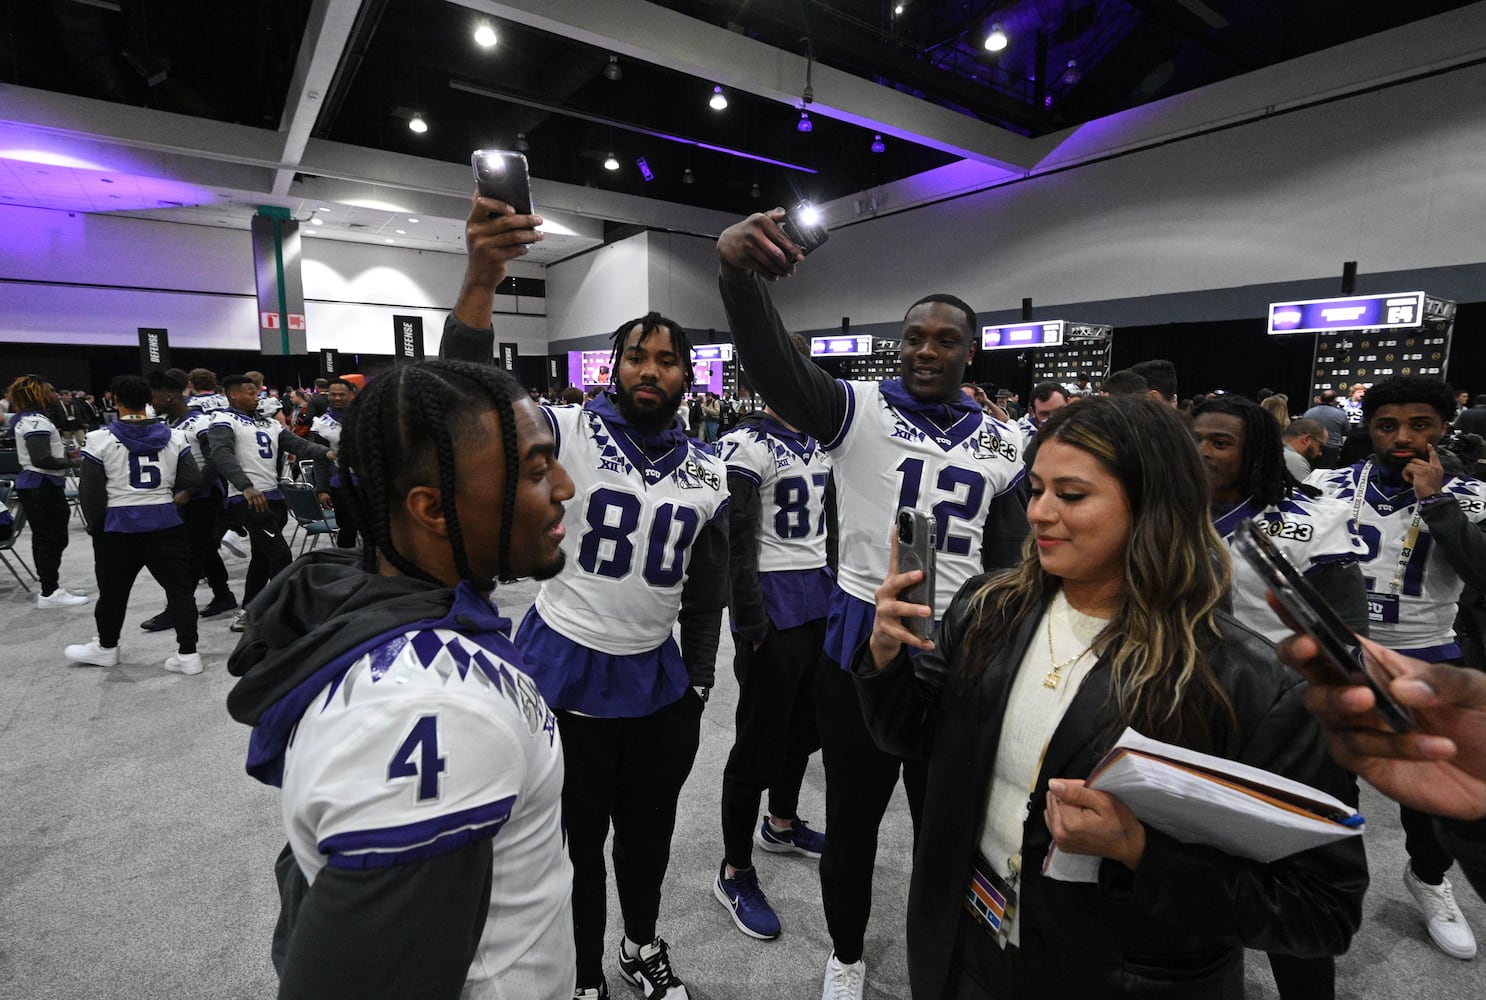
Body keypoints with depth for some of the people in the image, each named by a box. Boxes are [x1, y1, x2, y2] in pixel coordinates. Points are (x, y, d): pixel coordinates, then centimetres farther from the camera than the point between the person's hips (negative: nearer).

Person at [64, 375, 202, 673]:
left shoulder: (100, 439, -7)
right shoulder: (174, 436, 0)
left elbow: (89, 492, -5)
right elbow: (192, 482, -3)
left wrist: (95, 526, 8)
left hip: (118, 525, -1)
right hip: (165, 522, 1)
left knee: (113, 589, 16)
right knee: (179, 586, 3)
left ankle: (106, 647, 35)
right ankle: (188, 653, 2)